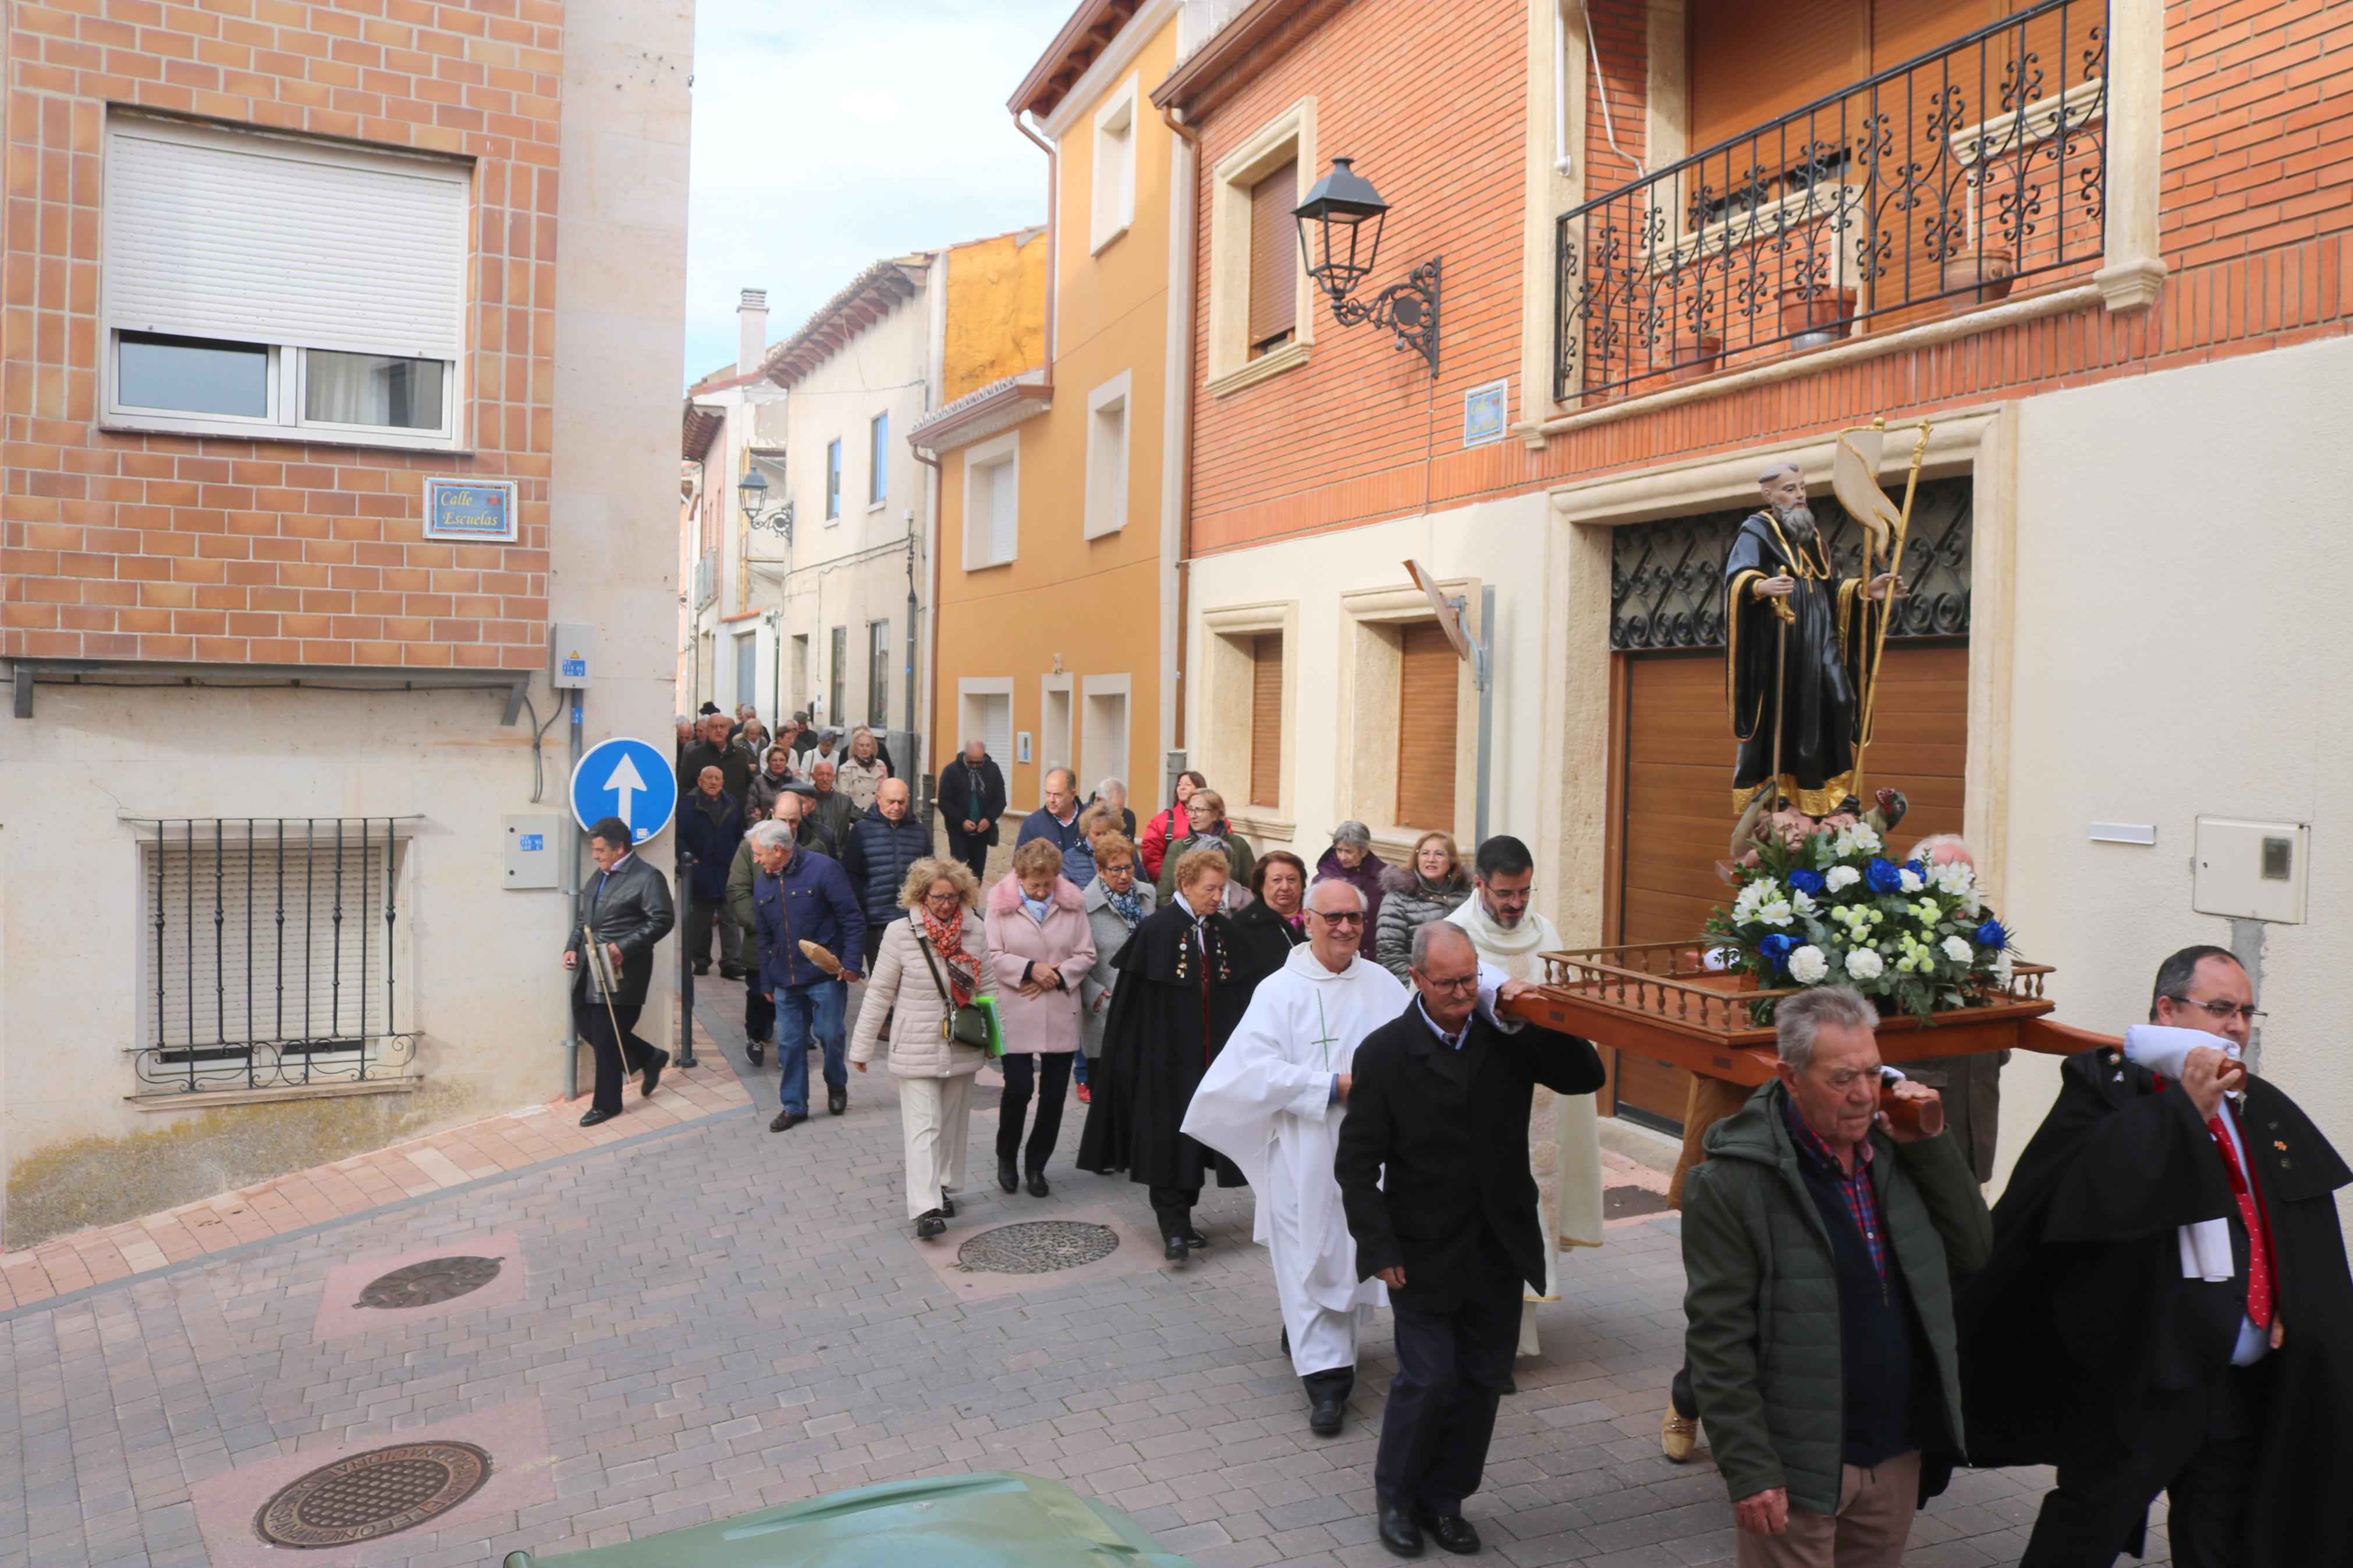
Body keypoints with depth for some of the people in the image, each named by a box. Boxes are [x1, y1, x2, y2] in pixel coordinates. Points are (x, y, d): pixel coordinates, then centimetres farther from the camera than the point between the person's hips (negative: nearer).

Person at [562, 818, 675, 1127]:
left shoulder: (647, 878, -12)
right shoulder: (600, 876, 15)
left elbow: (661, 921, -17)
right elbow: (584, 917, 22)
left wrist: (624, 947, -23)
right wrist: (574, 947, 6)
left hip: (620, 972, -9)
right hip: (591, 971, 9)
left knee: (607, 1038, -2)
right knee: (586, 1026, 13)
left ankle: (606, 1104, 15)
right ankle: (650, 1058, 29)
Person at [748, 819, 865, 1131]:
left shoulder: (823, 870, -10)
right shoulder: (762, 883, 9)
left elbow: (853, 920, -9)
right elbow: (763, 938, 18)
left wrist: (851, 963, -15)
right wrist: (766, 982, 16)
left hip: (826, 975, -5)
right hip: (785, 979, 5)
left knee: (829, 1035, 0)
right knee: (789, 1042, 6)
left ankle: (837, 1085, 28)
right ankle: (793, 1106, 18)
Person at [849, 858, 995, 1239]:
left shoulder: (973, 934, 0)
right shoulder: (901, 933, -9)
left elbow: (988, 988, 11)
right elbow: (879, 993, -5)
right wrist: (863, 1046, -3)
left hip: (962, 1048, 4)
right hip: (916, 1048, -4)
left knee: (953, 1124, 14)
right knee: (923, 1127, -8)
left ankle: (946, 1191, 30)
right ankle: (926, 1209, -11)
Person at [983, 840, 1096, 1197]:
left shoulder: (1072, 903, 3)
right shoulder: (1000, 902, -3)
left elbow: (1086, 955, 4)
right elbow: (994, 956, -4)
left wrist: (1057, 975, -11)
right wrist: (1030, 969, -16)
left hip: (1061, 1014, 3)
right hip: (1016, 1014, -2)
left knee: (1054, 1093, 6)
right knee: (1018, 1088, -7)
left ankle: (1036, 1164, 24)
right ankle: (1006, 1158, 19)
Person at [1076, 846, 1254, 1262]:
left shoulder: (1224, 931, 6)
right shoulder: (1156, 929, -9)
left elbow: (1238, 999, 12)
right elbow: (1132, 999, -9)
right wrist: (1134, 1060, -11)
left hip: (1210, 1056, 5)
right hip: (1166, 1054, -5)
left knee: (1198, 1136, 11)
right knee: (1168, 1140, -5)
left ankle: (1181, 1220, 23)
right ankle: (1173, 1229, -1)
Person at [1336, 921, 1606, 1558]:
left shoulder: (1506, 1037, -2)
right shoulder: (1384, 1052, -11)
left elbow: (1585, 1077, -2)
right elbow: (1357, 1163, -9)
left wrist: (1532, 1020, -15)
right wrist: (1379, 1249, -13)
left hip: (1499, 1251, 4)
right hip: (1425, 1253, -4)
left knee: (1481, 1380, 12)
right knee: (1428, 1379, 0)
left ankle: (1444, 1498, 31)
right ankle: (1396, 1496, 25)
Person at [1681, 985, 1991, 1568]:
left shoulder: (1894, 1152, 3)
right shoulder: (1733, 1182, -17)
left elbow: (1973, 1251, 6)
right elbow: (1718, 1340, -15)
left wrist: (1932, 1145, -5)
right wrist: (1750, 1471, -16)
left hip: (1899, 1455, 6)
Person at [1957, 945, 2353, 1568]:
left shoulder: (2267, 1111, 8)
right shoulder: (2106, 1086, -11)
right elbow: (2086, 1191, -28)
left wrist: (2294, 1303, 2)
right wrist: (2185, 1108, -23)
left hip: (2245, 1387, 6)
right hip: (2134, 1384, -6)